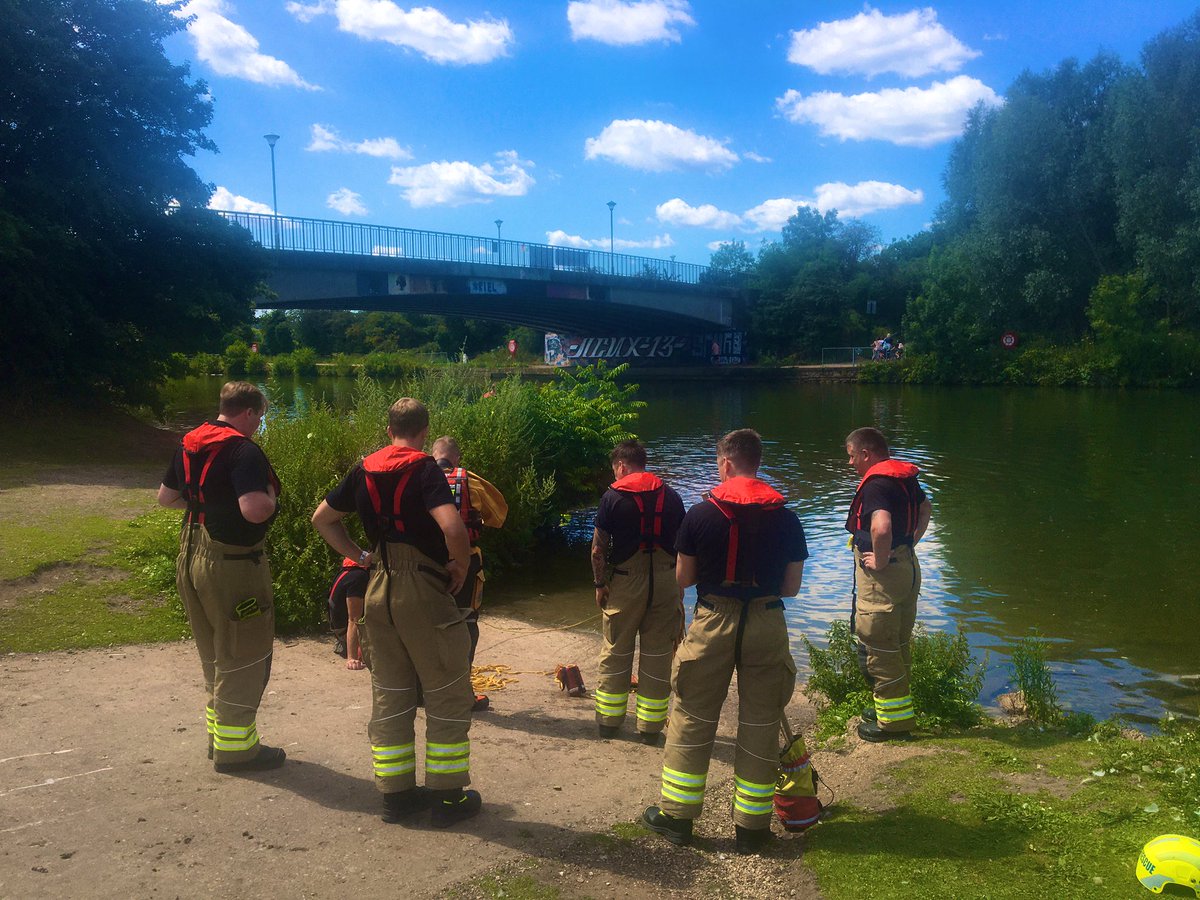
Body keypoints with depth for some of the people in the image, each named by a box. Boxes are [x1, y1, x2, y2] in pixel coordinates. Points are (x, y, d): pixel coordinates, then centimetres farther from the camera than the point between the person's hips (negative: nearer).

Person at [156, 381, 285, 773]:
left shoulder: (190, 444, 9)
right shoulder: (244, 451, -18)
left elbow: (166, 496, 20)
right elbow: (255, 510, -30)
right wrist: (270, 495, -11)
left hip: (192, 559, 9)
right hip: (232, 563, -9)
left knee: (214, 655, 21)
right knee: (244, 656, 4)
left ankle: (219, 736, 33)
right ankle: (235, 748, 13)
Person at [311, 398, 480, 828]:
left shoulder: (365, 469, 8)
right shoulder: (424, 469, -12)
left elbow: (322, 518, 17)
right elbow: (452, 525, -27)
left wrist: (361, 557, 15)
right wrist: (460, 565, -10)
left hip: (378, 590, 7)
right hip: (422, 590, -6)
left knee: (389, 695, 15)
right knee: (448, 695, 7)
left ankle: (395, 793, 22)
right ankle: (449, 796, 13)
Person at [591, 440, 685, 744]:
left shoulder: (613, 496, -4)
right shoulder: (671, 496, 5)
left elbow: (598, 549, -6)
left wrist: (600, 584, 3)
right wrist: (680, 588, 14)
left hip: (626, 581, -2)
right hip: (666, 582, 2)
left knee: (616, 651, 11)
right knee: (658, 654, 8)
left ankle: (608, 719, 20)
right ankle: (651, 726, 14)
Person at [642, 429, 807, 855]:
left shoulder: (700, 515, -7)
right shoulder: (786, 518, -2)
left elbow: (683, 578, 0)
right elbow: (791, 587, 1)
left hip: (713, 623, -1)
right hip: (767, 625, 1)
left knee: (692, 719, 11)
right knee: (760, 724, 10)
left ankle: (676, 815, 21)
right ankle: (752, 826, 19)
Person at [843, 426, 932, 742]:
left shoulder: (875, 484, -22)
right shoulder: (905, 477, 9)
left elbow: (881, 528, -38)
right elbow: (924, 508, 26)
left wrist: (879, 561, -22)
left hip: (883, 575, -10)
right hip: (907, 567, 10)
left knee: (879, 648, 2)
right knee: (898, 644, 20)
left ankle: (893, 719, 12)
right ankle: (897, 704, 34)